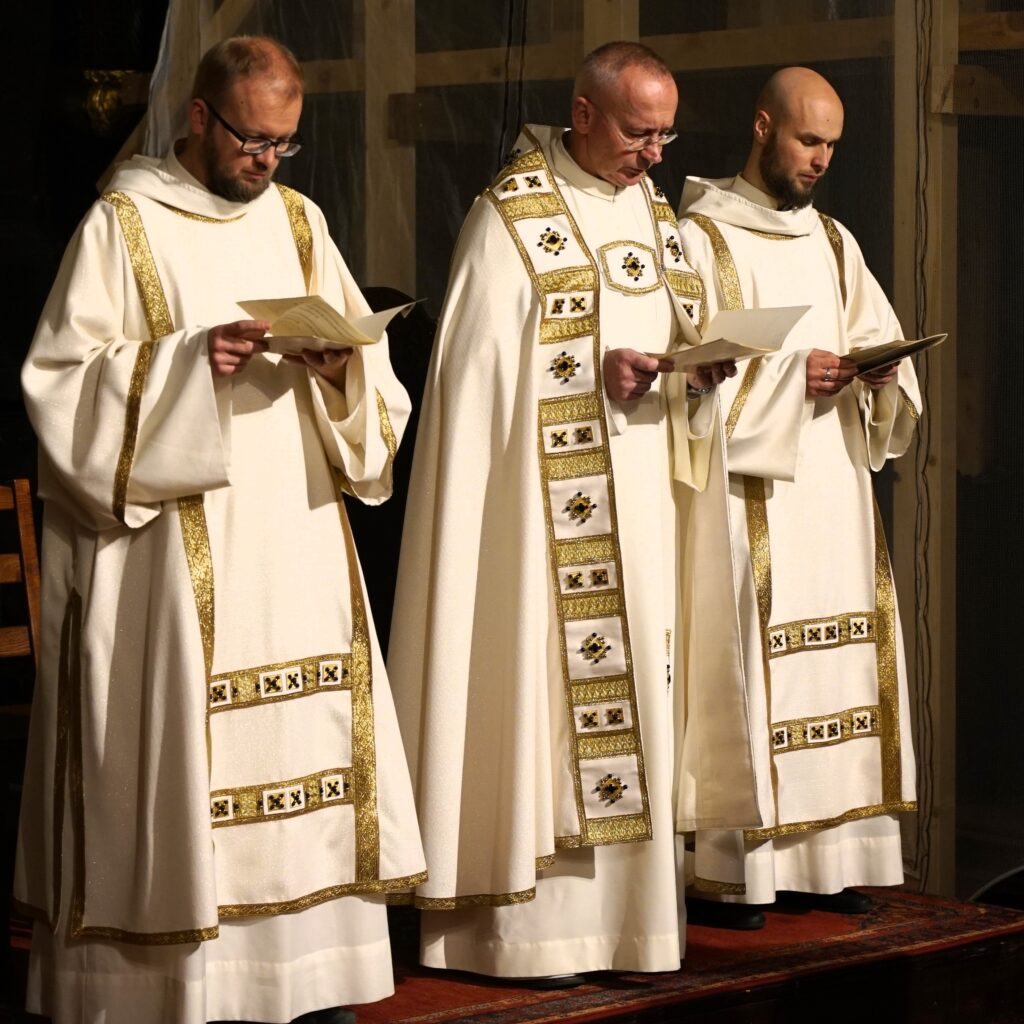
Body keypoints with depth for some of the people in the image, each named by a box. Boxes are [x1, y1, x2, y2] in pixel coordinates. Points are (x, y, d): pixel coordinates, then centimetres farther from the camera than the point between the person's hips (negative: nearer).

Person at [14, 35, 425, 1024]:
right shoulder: (123, 224, -1)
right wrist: (185, 365, -19)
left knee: (305, 744, 3)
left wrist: (340, 365, -8)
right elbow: (64, 379, -6)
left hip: (294, 540, 5)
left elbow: (372, 376, 15)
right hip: (172, 551, -5)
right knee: (173, 753, -6)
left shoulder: (297, 221, 14)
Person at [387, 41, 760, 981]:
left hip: (641, 504, 7)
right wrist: (597, 375, -20)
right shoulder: (511, 214, -7)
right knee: (550, 687, -7)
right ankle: (538, 921, -3)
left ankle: (626, 899, 15)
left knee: (636, 685, 7)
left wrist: (702, 368, -3)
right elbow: (483, 367, -11)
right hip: (550, 508, -7)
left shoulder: (652, 211, 15)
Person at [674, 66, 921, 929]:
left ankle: (825, 856, 9)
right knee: (741, 664, -10)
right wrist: (788, 374, -17)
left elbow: (882, 337, 15)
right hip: (746, 498, -6)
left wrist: (878, 369, -7)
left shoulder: (833, 242, 17)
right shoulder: (701, 238, -2)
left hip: (833, 487, 6)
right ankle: (728, 871, -7)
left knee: (835, 663, 4)